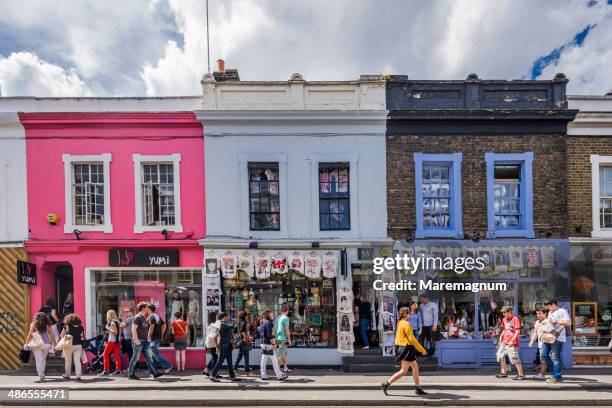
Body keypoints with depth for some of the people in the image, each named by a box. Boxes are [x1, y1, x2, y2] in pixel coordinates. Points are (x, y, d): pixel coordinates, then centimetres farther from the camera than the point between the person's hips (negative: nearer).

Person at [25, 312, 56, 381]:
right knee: (43, 359, 19)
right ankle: (42, 374, 24)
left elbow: (30, 334, -7)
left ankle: (41, 375, -4)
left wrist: (27, 343, -4)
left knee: (39, 360, 2)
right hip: (47, 344, 2)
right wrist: (54, 344, 10)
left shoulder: (33, 324, 1)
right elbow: (52, 336, 4)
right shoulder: (47, 325, 5)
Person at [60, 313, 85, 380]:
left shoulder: (67, 326, -4)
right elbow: (83, 337, 5)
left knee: (68, 361, 15)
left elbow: (61, 336, 3)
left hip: (69, 345, -2)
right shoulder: (80, 327, 3)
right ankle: (78, 375, -7)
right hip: (78, 346, 2)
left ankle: (67, 375, 27)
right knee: (77, 360, 2)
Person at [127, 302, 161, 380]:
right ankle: (131, 374, 12)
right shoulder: (137, 317, -12)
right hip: (138, 341, -9)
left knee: (149, 357, 4)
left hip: (145, 341, 9)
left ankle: (154, 373, 2)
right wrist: (136, 340, -23)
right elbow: (133, 329, -18)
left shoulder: (144, 317, 15)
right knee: (135, 358, 1)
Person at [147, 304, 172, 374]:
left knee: (156, 354, -7)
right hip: (159, 337, 9)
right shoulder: (157, 316, 15)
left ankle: (167, 366, -12)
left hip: (154, 338, -9)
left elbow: (152, 326, -25)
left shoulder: (151, 316, -11)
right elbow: (164, 325, 15)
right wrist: (161, 334, 15)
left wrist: (149, 337, -19)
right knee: (153, 353, 15)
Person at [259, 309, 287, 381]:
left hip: (263, 343, 9)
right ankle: (279, 376, 4)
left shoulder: (262, 323, 12)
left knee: (263, 360, 10)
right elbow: (270, 335, -19)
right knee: (274, 360, -1)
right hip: (268, 344, -9)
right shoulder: (268, 322, -15)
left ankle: (263, 376, 14)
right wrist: (273, 344, -14)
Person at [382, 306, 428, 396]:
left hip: (402, 347, 10)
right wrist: (422, 350, -13)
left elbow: (398, 337, 15)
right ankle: (387, 384, -1)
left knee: (415, 367, 13)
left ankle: (418, 388, 18)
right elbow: (412, 339, -20)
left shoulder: (400, 323, 11)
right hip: (407, 348, -10)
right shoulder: (406, 324, -18)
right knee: (404, 371, -3)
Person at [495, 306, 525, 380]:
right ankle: (503, 373, 23)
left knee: (514, 358, -8)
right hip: (504, 341, 9)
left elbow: (518, 331, -17)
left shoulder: (515, 319, -12)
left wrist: (512, 340, -21)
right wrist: (501, 336, 10)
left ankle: (521, 375, 2)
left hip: (512, 343, -9)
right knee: (500, 356, 12)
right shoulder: (504, 319, 13)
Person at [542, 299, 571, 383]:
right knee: (544, 354, 5)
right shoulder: (550, 312, 23)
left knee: (555, 357, -5)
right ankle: (554, 372, 18)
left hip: (557, 338, -9)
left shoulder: (562, 311, -4)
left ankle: (557, 377, 5)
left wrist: (556, 321, -17)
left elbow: (569, 323, -13)